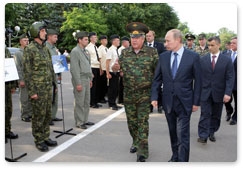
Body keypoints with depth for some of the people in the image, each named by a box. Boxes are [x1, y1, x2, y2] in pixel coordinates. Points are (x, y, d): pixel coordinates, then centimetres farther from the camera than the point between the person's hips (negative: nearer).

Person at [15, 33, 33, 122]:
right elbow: (18, 68, -7)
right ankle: (24, 116, 9)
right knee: (24, 99, 0)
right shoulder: (18, 53, -1)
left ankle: (30, 114, 20)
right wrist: (21, 80, -13)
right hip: (24, 79, -5)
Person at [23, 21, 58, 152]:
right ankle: (39, 140, 14)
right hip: (38, 88, -7)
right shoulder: (29, 49, -10)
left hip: (48, 87, 7)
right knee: (38, 115, 1)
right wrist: (32, 91, -16)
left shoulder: (45, 49, 13)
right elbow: (27, 71, -13)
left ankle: (46, 137, 25)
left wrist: (54, 84, 16)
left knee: (47, 114, 13)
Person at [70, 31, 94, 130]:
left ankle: (85, 120, 24)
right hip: (80, 80, -9)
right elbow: (74, 69, -17)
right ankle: (79, 122, 8)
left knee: (87, 102, 13)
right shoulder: (75, 51, -12)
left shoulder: (85, 51, 15)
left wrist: (90, 79, 18)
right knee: (80, 103, -2)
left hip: (86, 79, 9)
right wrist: (78, 83, -19)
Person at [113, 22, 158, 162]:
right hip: (128, 93, 4)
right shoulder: (125, 53, 5)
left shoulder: (152, 52, -5)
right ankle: (136, 142, 36)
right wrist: (116, 67, -13)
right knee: (131, 121, 14)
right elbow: (120, 68, 10)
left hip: (145, 93, -4)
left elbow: (158, 71, -2)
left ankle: (142, 151, 5)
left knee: (143, 121, -3)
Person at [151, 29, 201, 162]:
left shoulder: (193, 56, -6)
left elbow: (197, 80, -3)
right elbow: (157, 79, 6)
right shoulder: (163, 56, 3)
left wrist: (196, 102, -3)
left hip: (184, 102, -4)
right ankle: (175, 157, 32)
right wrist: (154, 97, -2)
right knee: (173, 133, 15)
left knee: (182, 135, -5)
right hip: (168, 101, 4)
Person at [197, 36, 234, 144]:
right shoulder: (203, 59, 1)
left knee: (216, 115, 12)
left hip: (218, 93, 1)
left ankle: (211, 133, 28)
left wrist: (228, 93, -14)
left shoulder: (227, 60, -2)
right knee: (205, 114, -3)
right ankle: (203, 136, 0)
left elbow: (230, 78, -5)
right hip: (205, 92, 0)